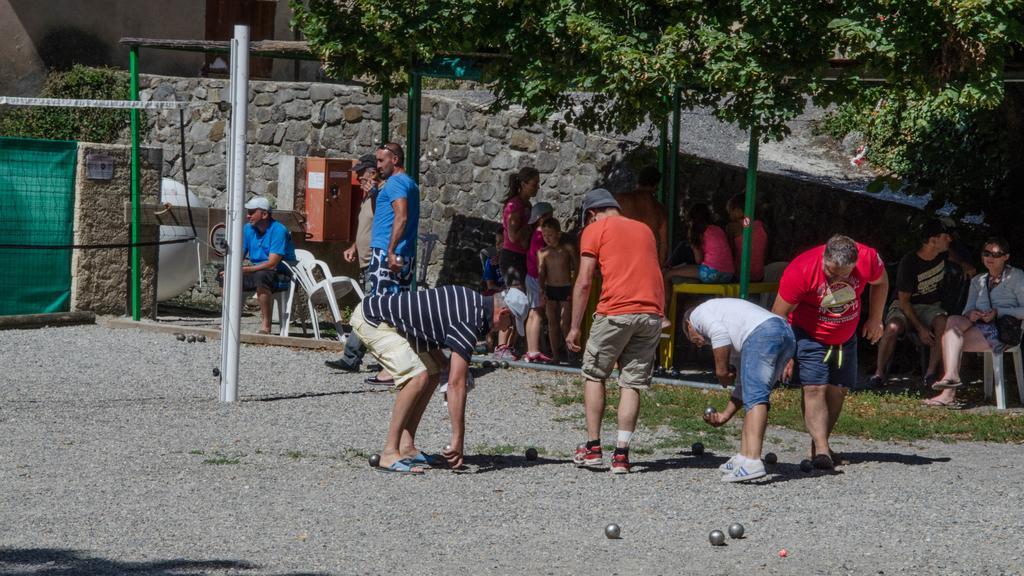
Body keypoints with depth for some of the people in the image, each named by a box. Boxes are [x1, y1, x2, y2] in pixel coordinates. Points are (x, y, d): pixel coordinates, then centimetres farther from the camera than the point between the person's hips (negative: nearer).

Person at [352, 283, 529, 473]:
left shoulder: (472, 299, 8)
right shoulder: (470, 323, -22)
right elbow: (455, 383, -26)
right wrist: (458, 439, -25)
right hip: (371, 318, -10)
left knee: (432, 372, 10)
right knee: (418, 376, -22)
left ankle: (406, 446, 9)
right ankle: (389, 453, -19)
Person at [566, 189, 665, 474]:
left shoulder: (595, 230, 6)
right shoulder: (644, 229, 23)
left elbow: (584, 281, -1)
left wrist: (574, 327, 1)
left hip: (616, 312, -4)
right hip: (652, 312, 4)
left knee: (593, 376, 12)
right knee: (632, 384, 6)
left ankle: (593, 447, 8)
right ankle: (621, 454, -1)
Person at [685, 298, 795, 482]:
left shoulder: (698, 314, 20)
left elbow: (720, 334, -4)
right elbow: (744, 380, 39)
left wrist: (721, 371, 6)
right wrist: (726, 414, 42)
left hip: (762, 334, -9)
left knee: (755, 398, -16)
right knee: (754, 396, 17)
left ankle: (752, 461, -26)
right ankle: (744, 457, 15)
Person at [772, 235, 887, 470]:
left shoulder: (868, 259, -23)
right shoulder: (801, 271, -31)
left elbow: (880, 283, 4)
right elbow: (779, 316, -21)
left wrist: (875, 319, 3)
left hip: (845, 337, 4)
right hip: (808, 335, -4)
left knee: (838, 390, 1)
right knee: (815, 388, -18)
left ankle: (819, 446, 11)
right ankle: (822, 450, -29)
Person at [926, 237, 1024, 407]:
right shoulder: (977, 281, 25)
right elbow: (968, 309, 15)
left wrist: (998, 313, -14)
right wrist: (970, 314, -9)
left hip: (1005, 331, -6)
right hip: (979, 328, 6)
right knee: (953, 320, -25)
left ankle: (948, 393, -31)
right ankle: (951, 376, -35)